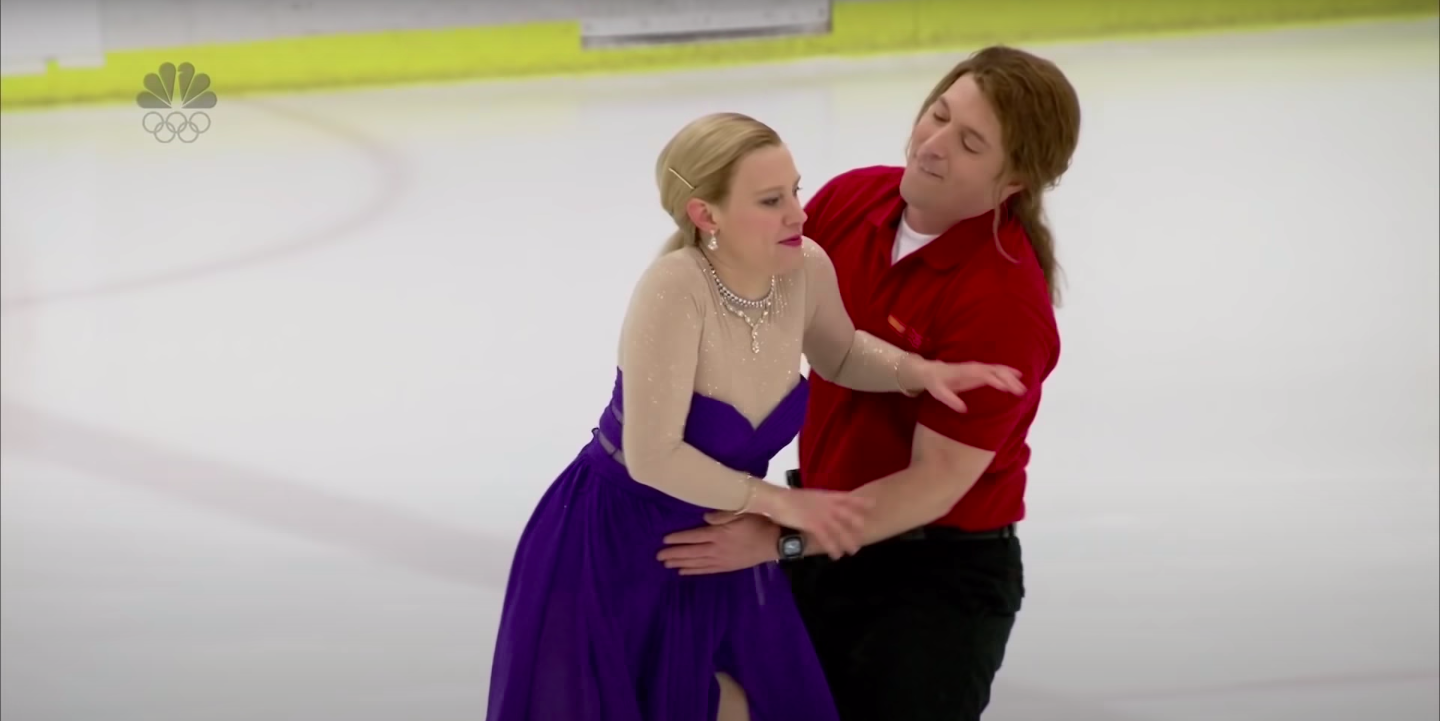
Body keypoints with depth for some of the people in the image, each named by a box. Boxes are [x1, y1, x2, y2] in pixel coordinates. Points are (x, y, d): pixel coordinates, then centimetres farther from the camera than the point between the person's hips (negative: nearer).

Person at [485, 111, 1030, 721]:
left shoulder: (806, 268, -12)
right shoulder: (676, 287, -30)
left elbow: (839, 356, 12)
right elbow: (653, 457, -28)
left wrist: (921, 371, -7)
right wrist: (779, 503, -19)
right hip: (613, 545, -6)